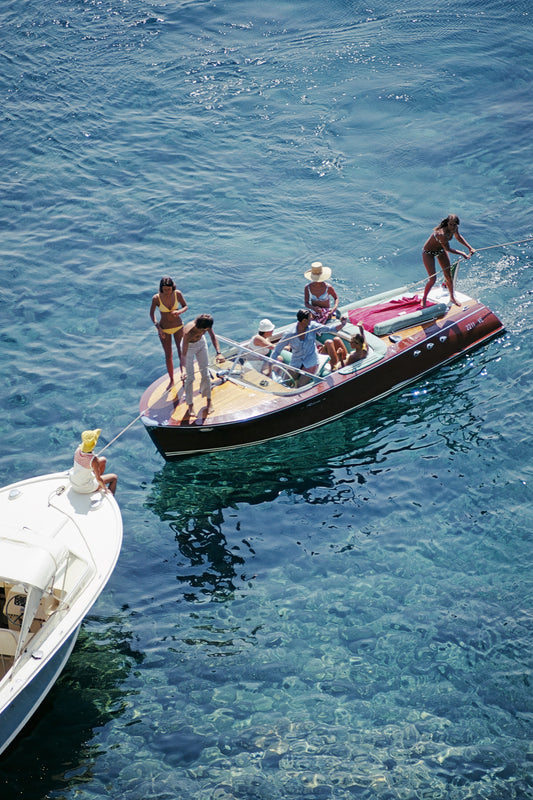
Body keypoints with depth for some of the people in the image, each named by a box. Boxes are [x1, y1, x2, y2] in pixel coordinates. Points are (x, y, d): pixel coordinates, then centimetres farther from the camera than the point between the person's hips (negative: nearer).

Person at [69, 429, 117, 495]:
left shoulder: (78, 449, -19)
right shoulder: (94, 460, -35)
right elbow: (98, 479, -21)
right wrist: (105, 488, -7)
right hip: (85, 488, -6)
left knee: (103, 460, 20)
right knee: (114, 477, 12)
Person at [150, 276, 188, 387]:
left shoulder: (177, 293, -17)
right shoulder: (156, 298, -20)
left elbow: (185, 306, -3)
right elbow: (152, 313, -7)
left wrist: (179, 312, -26)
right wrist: (158, 327, -19)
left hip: (178, 326, 1)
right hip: (164, 329, -1)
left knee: (181, 348, -17)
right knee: (168, 355, 7)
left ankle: (183, 370, -20)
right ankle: (171, 380, 19)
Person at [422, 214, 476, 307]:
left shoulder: (454, 228, -19)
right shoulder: (442, 234, -41)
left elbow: (458, 237, 5)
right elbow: (448, 249, -28)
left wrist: (470, 248, 3)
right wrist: (463, 254, -19)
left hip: (441, 250, 7)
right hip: (429, 253, -7)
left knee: (448, 276, 14)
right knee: (433, 279, -8)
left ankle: (452, 297, 34)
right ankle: (424, 299, 16)